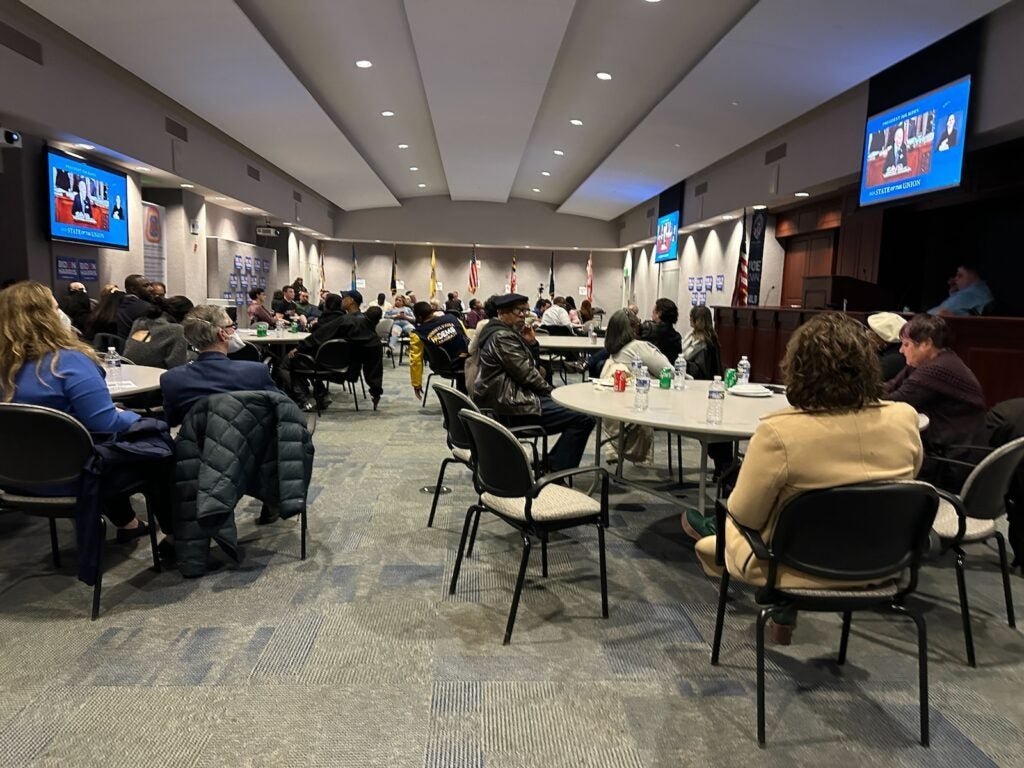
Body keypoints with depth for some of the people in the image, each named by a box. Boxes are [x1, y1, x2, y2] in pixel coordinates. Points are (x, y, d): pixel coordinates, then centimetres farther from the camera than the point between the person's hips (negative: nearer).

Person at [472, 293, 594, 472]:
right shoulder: (503, 337, -16)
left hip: (504, 400, 11)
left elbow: (528, 366, 18)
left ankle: (552, 463, 20)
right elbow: (527, 374, -18)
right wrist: (551, 392, -4)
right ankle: (555, 472, -8)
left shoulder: (497, 332, 17)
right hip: (512, 409, -11)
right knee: (584, 418, -15)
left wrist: (529, 343, 4)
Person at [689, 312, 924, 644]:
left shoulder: (779, 432, -29)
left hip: (803, 575, -5)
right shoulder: (905, 418, -12)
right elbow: (905, 483, 7)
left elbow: (744, 515, -17)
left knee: (732, 525, 23)